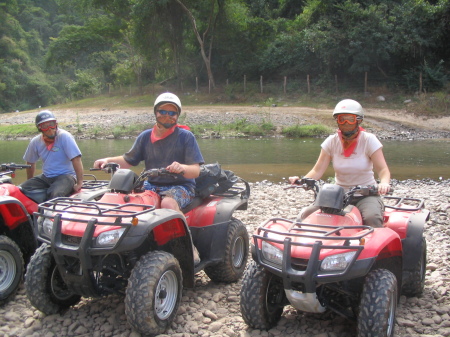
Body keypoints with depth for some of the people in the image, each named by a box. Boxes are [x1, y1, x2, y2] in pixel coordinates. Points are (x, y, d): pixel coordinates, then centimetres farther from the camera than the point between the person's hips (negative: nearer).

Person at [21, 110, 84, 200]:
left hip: (65, 176, -5)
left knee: (55, 194, -35)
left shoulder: (64, 136, -15)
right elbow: (30, 163, 18)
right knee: (22, 189, -12)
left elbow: (76, 159, -20)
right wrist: (30, 183, 22)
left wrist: (79, 183, -23)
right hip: (45, 177, 6)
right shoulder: (35, 142, 1)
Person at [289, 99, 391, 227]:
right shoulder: (332, 141, 1)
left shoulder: (369, 140, -6)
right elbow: (318, 170, -4)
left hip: (366, 195, -2)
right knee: (306, 215, -19)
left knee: (372, 218, -35)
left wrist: (384, 183, -37)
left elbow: (383, 169, -13)